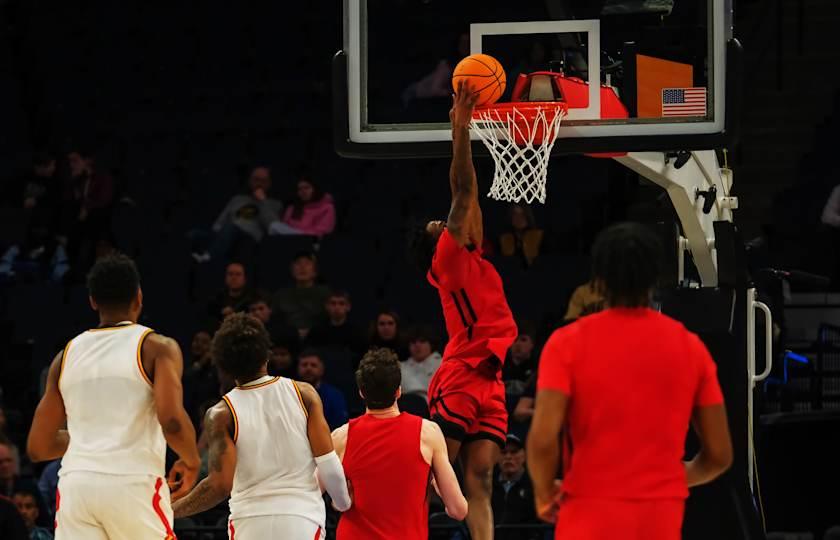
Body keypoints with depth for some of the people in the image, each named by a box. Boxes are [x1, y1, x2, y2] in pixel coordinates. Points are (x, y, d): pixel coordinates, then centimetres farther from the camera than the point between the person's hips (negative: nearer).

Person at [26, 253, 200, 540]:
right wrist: (191, 461, 5)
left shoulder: (67, 355, 14)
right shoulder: (156, 347, 1)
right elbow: (172, 422, -15)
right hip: (134, 484, -3)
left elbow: (38, 447, 17)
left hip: (76, 483, 3)